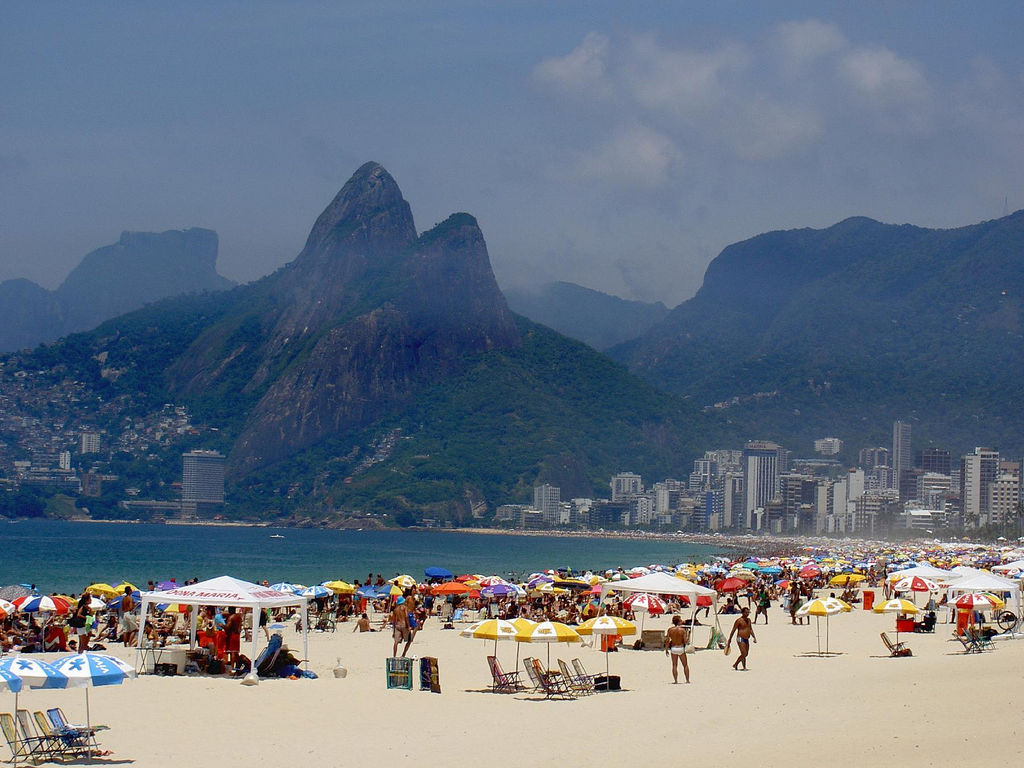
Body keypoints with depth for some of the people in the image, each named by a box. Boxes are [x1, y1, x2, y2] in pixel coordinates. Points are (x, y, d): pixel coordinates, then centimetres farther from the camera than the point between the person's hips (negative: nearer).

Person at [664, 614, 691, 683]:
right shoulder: (682, 630, -12)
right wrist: (688, 636, 6)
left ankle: (675, 680, 3)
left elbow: (667, 641, -4)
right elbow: (686, 641, -12)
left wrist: (666, 649, 6)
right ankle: (687, 680, 14)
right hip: (681, 648, -2)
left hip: (673, 648, 2)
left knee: (674, 665, 9)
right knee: (685, 665, 13)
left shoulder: (670, 630, -5)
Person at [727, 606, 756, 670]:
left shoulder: (748, 620, 13)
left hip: (746, 640, 8)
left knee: (745, 654, 12)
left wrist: (754, 637, 7)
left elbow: (751, 629, 20)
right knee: (744, 653, -14)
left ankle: (735, 665, 26)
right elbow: (733, 630, -8)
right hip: (740, 639, -8)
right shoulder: (739, 620, -10)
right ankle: (744, 667, -9)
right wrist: (729, 640, -7)